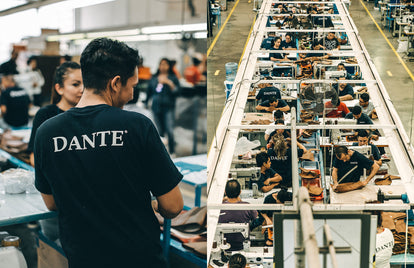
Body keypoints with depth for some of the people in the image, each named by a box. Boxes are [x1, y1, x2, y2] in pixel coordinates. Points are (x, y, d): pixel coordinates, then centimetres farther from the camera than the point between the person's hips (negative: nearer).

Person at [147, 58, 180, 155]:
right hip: (156, 107, 3)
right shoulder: (153, 79, 14)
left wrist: (170, 83, -16)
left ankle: (172, 152, -3)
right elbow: (149, 92, 22)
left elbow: (177, 91, -5)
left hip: (168, 108, -3)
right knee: (159, 131, 5)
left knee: (169, 131, -12)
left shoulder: (173, 78, 5)